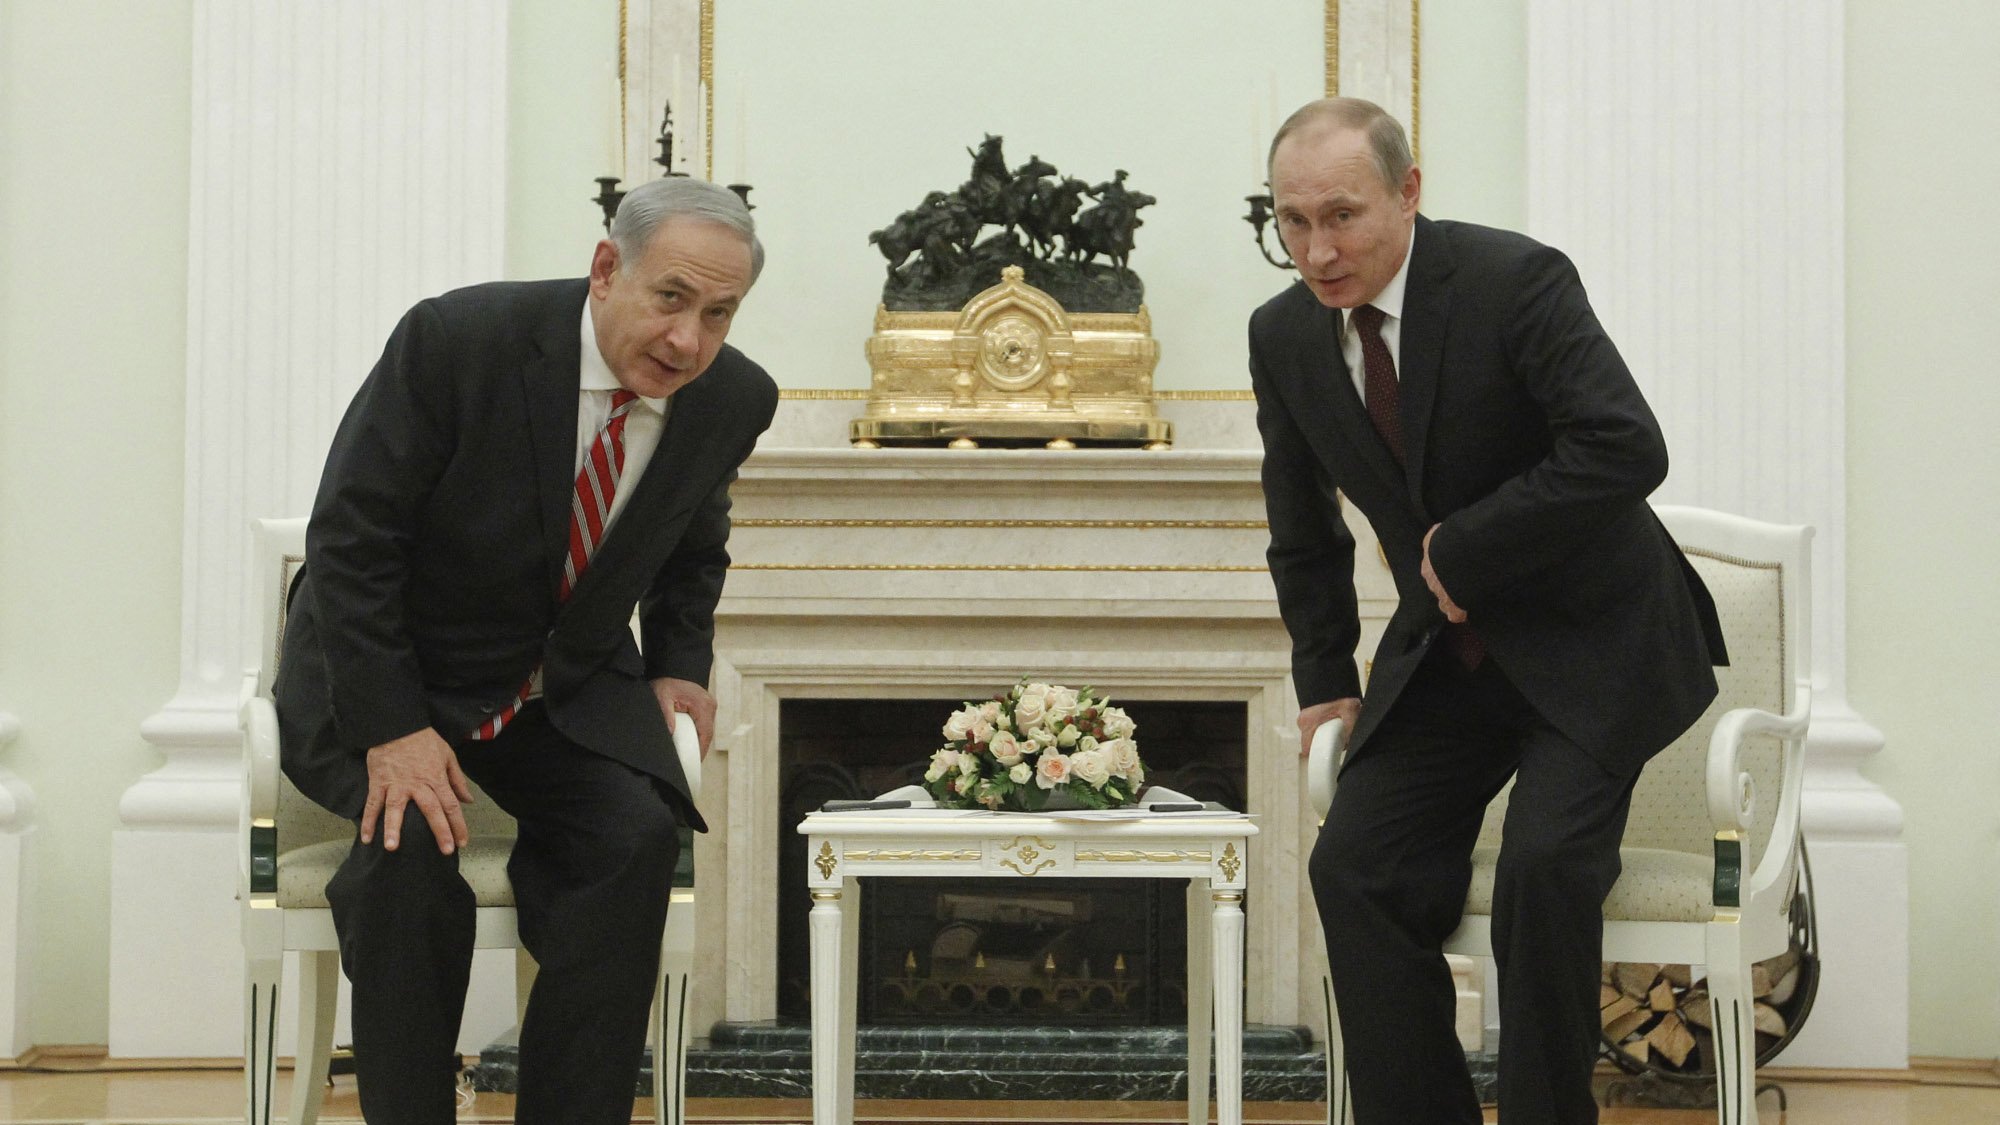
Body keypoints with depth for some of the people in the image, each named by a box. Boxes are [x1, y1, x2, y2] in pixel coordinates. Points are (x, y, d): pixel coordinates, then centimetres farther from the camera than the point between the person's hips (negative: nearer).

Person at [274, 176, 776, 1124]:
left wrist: (680, 667, 0)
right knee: (412, 843, -30)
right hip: (389, 676, -3)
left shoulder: (734, 399, -7)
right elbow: (349, 539, -18)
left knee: (637, 835, -25)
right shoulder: (454, 339, -22)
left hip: (572, 689, 3)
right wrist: (390, 728, -25)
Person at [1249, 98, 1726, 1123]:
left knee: (1545, 864, -24)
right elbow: (1303, 535, 13)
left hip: (1591, 638, -5)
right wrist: (1324, 680, 9)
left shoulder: (1514, 281, -19)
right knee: (1354, 865, -10)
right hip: (1443, 649, 6)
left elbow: (1626, 449, -29)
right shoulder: (1282, 337, 0)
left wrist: (1465, 551, -23)